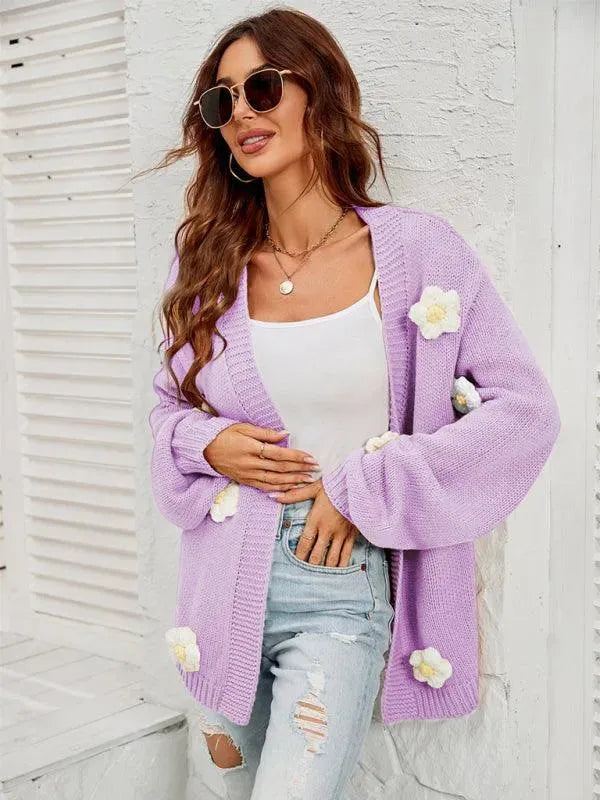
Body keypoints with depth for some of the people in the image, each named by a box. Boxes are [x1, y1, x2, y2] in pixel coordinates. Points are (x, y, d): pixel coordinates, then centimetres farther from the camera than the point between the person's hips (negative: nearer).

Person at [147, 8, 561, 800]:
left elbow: (524, 409, -8)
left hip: (341, 589, -3)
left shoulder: (415, 251, -7)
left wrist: (362, 490, -13)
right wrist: (210, 444, -9)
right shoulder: (206, 261, 3)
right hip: (224, 580, 4)